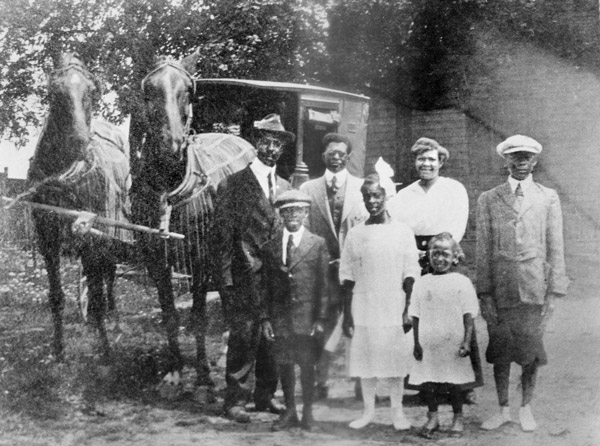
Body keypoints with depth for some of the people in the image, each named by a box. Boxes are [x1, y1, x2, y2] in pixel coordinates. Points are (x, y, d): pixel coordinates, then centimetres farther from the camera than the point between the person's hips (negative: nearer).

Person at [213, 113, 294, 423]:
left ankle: (265, 395, 22)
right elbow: (223, 234, -4)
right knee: (243, 339, -3)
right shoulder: (233, 185, -1)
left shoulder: (284, 187, 15)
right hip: (245, 278, -5)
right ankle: (234, 400, 11)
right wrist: (226, 279, -9)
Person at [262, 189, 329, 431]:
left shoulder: (317, 244, 2)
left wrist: (320, 318, -4)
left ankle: (307, 411, 19)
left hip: (307, 316, -2)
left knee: (307, 365, 4)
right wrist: (267, 318, 3)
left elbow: (322, 284, 0)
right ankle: (289, 411, 20)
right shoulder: (270, 246, 8)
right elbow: (267, 285, 8)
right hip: (280, 317, 2)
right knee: (283, 364, 7)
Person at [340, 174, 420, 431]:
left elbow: (410, 276, 0)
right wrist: (347, 314, 1)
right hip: (363, 310, 1)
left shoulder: (402, 232, 1)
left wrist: (408, 310, -5)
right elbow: (347, 277, 5)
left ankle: (398, 411, 15)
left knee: (395, 359, 2)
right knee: (365, 359, 5)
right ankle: (368, 410, 19)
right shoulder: (356, 234, 4)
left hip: (394, 310, -1)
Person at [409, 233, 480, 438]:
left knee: (455, 383, 4)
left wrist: (467, 341, -9)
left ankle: (458, 418, 21)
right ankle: (432, 417, 21)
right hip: (428, 344, 2)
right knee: (427, 382, 5)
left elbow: (468, 316, -3)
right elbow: (416, 316, 6)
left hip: (454, 343, -2)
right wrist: (416, 342, 1)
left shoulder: (462, 282, -1)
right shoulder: (421, 283, 5)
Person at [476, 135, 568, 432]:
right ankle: (503, 409, 20)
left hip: (534, 287, 0)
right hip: (500, 287, 1)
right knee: (500, 350, 5)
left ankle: (526, 408, 22)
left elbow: (555, 248, 4)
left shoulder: (548, 198, 6)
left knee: (531, 349, 4)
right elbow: (483, 249, 4)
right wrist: (484, 293, -1)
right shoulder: (488, 200, 7)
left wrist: (554, 292, -2)